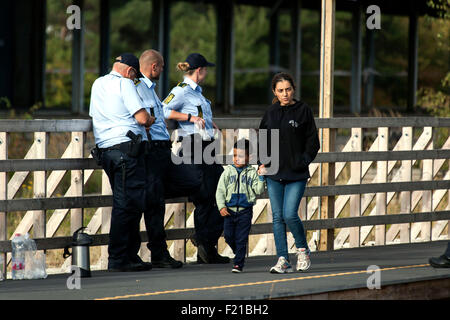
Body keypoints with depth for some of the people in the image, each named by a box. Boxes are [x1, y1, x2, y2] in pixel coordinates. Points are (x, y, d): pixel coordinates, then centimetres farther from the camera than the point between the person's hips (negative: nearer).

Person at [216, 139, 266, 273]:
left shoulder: (252, 173, 2)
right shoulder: (228, 171, 4)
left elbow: (258, 190, -3)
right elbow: (220, 190, 3)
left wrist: (261, 177, -16)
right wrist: (221, 207, -6)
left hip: (245, 210, -2)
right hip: (230, 210, 2)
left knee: (241, 239, -4)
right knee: (228, 236, 3)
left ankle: (238, 264, 0)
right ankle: (239, 253, 29)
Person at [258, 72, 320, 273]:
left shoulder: (303, 111, -1)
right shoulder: (271, 113, 8)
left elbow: (313, 142, 2)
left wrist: (303, 162, -8)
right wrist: (263, 163, 6)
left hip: (296, 175, -4)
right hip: (274, 174, 4)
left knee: (290, 215, -12)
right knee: (278, 217, 2)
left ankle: (303, 250, 12)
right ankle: (283, 260, 6)